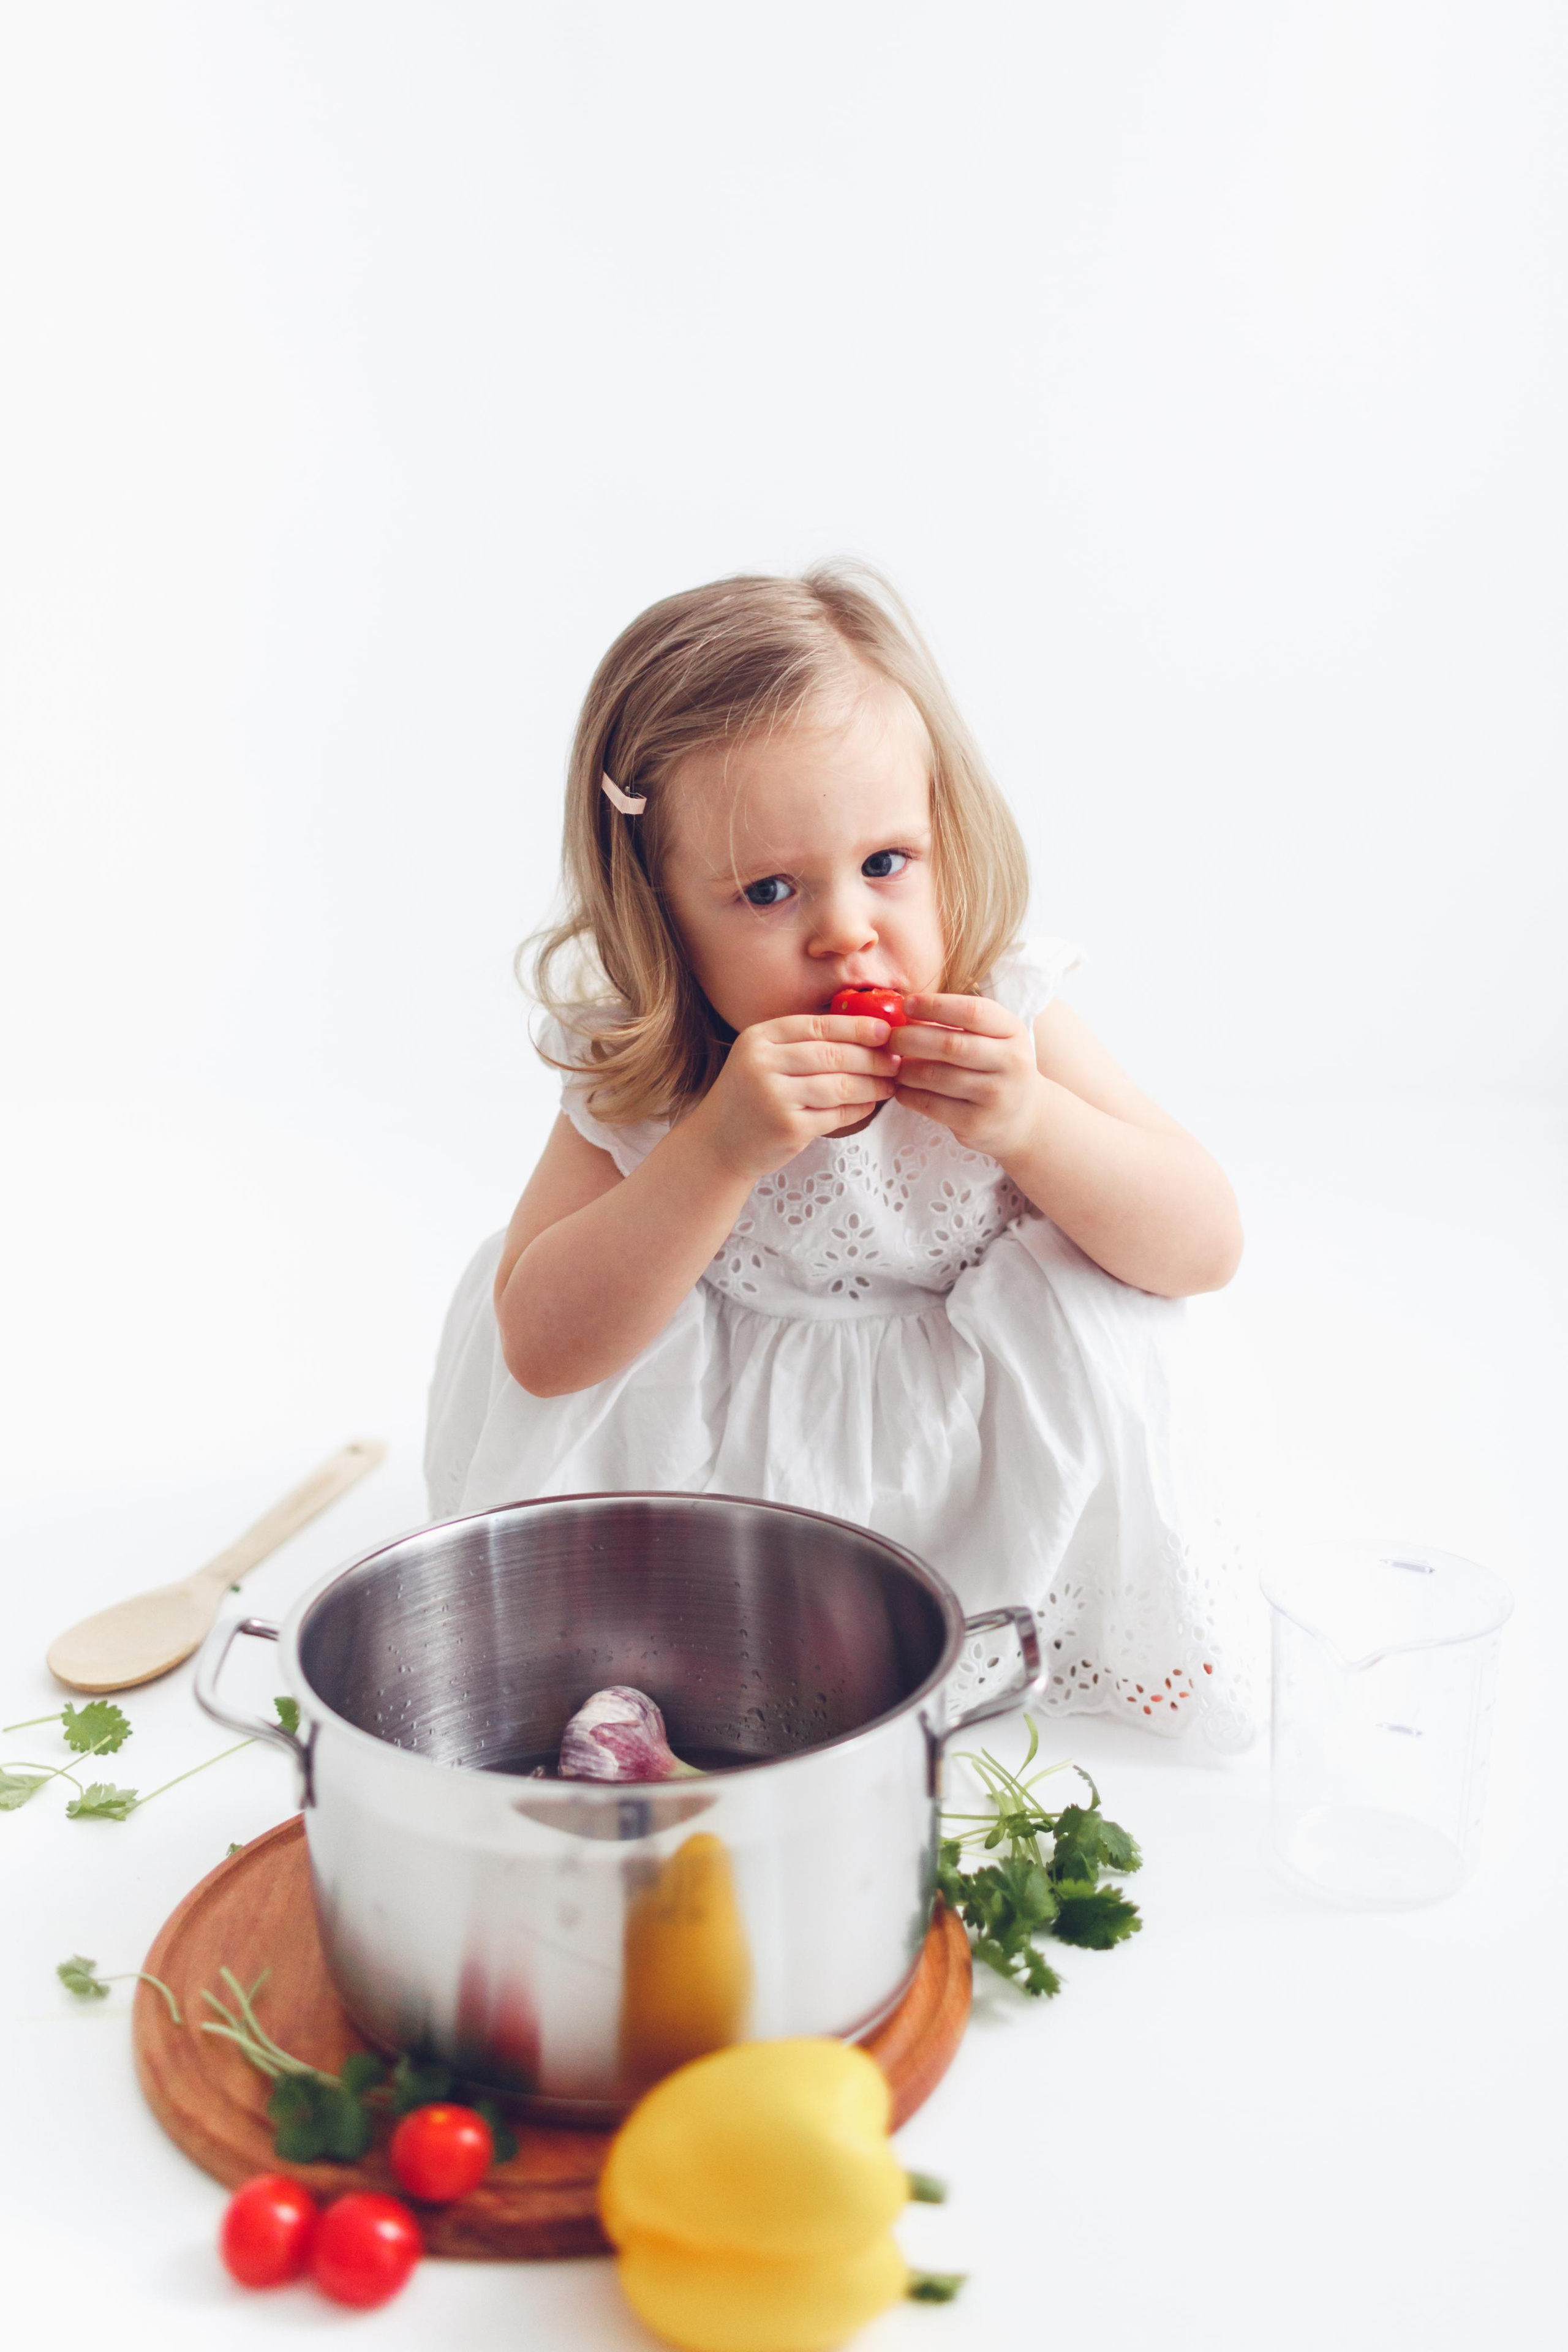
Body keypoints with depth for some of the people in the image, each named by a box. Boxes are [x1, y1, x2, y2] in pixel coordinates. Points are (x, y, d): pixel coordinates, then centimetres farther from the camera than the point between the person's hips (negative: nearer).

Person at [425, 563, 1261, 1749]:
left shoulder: (1009, 1027, -17)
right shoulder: (635, 1080, -17)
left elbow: (1207, 1245, -15)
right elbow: (541, 1349, -24)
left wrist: (1030, 1125, -35)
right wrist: (722, 1149, -37)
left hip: (990, 1463, 0)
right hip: (713, 1452, 0)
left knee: (1086, 1317, -26)